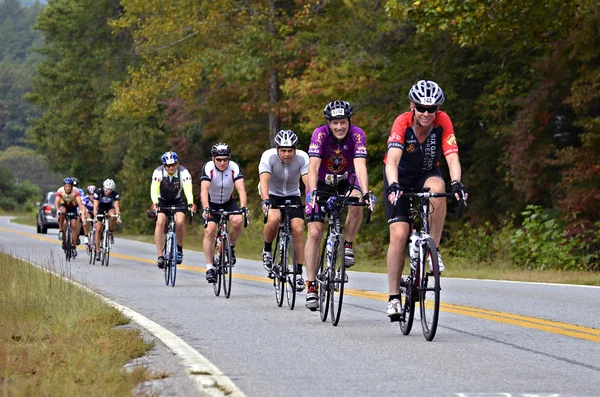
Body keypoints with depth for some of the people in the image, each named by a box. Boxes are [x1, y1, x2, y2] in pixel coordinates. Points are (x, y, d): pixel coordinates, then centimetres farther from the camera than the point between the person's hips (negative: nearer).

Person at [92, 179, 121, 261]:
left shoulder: (115, 194, -25)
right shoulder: (98, 192, -28)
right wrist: (95, 216, -47)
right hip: (100, 209, -1)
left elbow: (116, 206, -30)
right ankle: (97, 251, -4)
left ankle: (110, 233, -11)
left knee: (112, 216, -35)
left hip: (110, 208, 1)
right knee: (98, 229, -11)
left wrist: (117, 215, -48)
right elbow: (95, 206, -33)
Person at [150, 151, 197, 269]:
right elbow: (154, 189, -35)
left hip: (178, 201, 0)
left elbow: (188, 188, -37)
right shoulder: (158, 172, -23)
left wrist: (190, 203, -55)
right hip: (162, 201, 0)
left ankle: (179, 248, -1)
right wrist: (155, 203, -53)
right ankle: (160, 256, -20)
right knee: (160, 222, -23)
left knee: (180, 222, -26)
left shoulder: (183, 172, -23)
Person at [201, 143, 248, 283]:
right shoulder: (208, 168, -25)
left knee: (238, 221, -27)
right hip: (211, 203, -1)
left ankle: (230, 247, 0)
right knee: (210, 230, -19)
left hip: (228, 202, 1)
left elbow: (241, 189, -33)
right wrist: (206, 209, -52)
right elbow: (204, 190, -36)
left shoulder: (234, 168, -22)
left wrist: (243, 207, -49)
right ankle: (210, 268, -14)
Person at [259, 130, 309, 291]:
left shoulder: (302, 157, -21)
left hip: (292, 195, 2)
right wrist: (265, 200, -52)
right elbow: (264, 180, -36)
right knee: (274, 219, -33)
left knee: (298, 229, -18)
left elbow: (308, 181, -30)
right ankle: (267, 251, -5)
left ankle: (299, 272, -8)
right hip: (272, 195, -2)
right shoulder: (268, 156, -24)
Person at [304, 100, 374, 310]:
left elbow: (360, 165, -35)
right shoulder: (320, 134, -26)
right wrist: (312, 191, -51)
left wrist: (365, 192, -49)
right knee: (314, 232, -11)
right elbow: (313, 166, -35)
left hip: (346, 181, 1)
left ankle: (348, 245, -10)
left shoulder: (357, 135, -24)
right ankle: (311, 286, -6)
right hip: (322, 183, -1)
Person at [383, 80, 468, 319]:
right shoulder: (403, 123, -28)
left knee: (437, 187, -36)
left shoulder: (443, 122, -23)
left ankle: (434, 249, -21)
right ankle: (394, 297, -5)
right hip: (400, 176, -1)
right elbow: (393, 159, -40)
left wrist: (456, 183, -50)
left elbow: (452, 157, -32)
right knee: (399, 235, -14)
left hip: (427, 174, 1)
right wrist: (393, 186, -57)